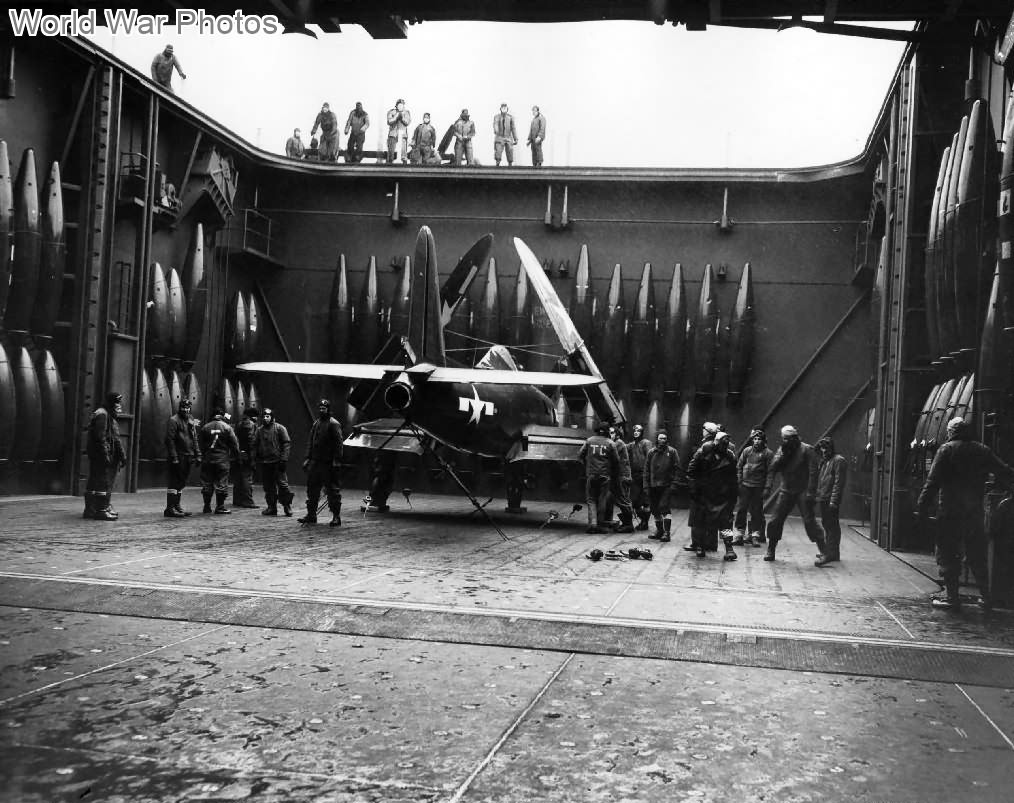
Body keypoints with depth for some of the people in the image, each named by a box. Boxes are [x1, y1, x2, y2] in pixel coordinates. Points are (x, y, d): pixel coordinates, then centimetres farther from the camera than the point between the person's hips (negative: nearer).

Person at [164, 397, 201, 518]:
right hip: (178, 457, -8)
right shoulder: (173, 421, -8)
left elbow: (194, 440, 22)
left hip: (188, 458, 8)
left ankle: (177, 507, 19)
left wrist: (197, 455, 13)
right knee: (174, 482, -7)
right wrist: (174, 457, -19)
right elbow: (170, 440, -14)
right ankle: (170, 509, -5)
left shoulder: (191, 421, 18)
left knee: (181, 483, 13)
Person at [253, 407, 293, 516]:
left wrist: (284, 459, -13)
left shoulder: (280, 428, -2)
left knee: (282, 484, -7)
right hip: (264, 462, 5)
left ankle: (287, 506, 3)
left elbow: (287, 443, -6)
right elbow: (255, 445, 18)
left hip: (277, 462, -5)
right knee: (268, 487, 7)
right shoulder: (259, 430, 12)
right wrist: (255, 459, 9)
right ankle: (272, 507, 15)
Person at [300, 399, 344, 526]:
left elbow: (338, 443, -13)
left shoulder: (334, 424, -8)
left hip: (328, 463, -8)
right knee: (312, 488, 10)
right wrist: (308, 458, 11)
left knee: (332, 489, -3)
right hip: (315, 462, 8)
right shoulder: (316, 423, 15)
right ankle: (311, 515, 19)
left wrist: (336, 461, -19)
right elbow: (310, 441, 19)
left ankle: (336, 517, 2)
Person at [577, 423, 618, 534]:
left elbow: (580, 455, 6)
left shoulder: (589, 441, 3)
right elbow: (615, 461, 2)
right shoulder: (611, 444, 0)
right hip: (605, 475, -1)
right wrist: (613, 473, 17)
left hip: (591, 474, 1)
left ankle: (592, 523, -9)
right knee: (602, 501, 7)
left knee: (591, 500, 6)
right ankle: (600, 524, 7)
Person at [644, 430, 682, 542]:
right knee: (655, 510, 11)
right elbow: (646, 470, 10)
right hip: (653, 486, 4)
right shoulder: (651, 452, 8)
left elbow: (677, 469, -2)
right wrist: (646, 486, 4)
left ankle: (667, 533, -12)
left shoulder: (672, 452, 0)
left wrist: (674, 484, -10)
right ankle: (659, 531, 26)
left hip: (666, 486, -4)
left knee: (665, 507, -15)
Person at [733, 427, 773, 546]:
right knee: (741, 509, 1)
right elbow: (739, 466, 10)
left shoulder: (768, 453, -1)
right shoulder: (747, 450, 7)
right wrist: (739, 482, 3)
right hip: (745, 485, 2)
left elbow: (770, 472, -3)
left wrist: (767, 488, -9)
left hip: (758, 487, -2)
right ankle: (739, 535, 7)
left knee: (756, 511, 2)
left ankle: (755, 536, 9)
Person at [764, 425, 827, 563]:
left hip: (802, 491, -5)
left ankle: (822, 550, -3)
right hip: (786, 491, 5)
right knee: (775, 520, 2)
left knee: (809, 521, -9)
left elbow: (813, 472, -11)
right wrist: (783, 454, -13)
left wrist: (810, 492, -18)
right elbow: (773, 469, 0)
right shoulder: (781, 450, 9)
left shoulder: (807, 450, -6)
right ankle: (770, 550, 14)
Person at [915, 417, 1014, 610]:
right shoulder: (983, 451, 7)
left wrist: (922, 508, -9)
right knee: (977, 556, 12)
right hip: (975, 513, 4)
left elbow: (933, 482, -10)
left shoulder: (946, 450, -5)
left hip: (950, 512, -4)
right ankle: (985, 597, 14)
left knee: (948, 554, 1)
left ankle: (951, 596, 0)